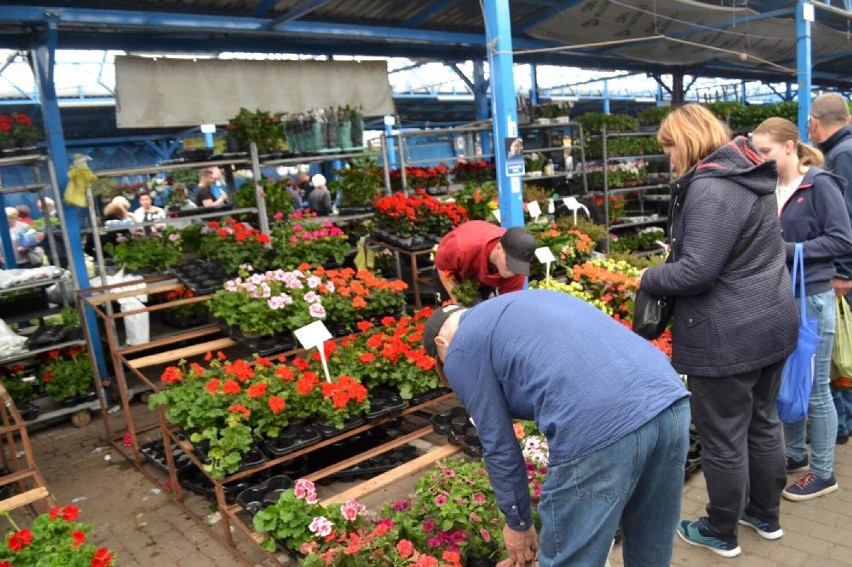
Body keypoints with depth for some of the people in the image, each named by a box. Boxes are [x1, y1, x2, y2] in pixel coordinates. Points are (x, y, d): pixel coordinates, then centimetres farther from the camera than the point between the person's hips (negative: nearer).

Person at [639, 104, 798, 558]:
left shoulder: (708, 187, -21)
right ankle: (766, 515, 40)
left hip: (728, 336, -10)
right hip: (772, 323, 10)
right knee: (762, 422, 22)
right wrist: (677, 253, 13)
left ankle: (721, 533, 25)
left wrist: (648, 278, -8)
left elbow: (696, 271, -26)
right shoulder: (751, 177, 10)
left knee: (722, 438, 7)